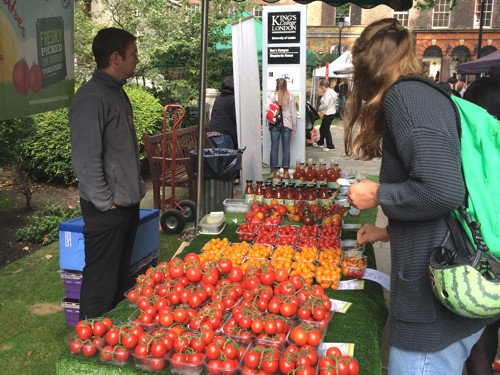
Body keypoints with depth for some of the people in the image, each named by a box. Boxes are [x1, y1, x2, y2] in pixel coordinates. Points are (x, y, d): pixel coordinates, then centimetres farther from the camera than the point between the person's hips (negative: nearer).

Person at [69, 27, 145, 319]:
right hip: (107, 208, -9)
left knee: (120, 277, 20)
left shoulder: (118, 93, 13)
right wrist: (106, 203, -17)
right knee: (101, 284, 2)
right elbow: (86, 159, -21)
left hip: (128, 204, 9)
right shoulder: (92, 98, -18)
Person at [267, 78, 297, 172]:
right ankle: (285, 168, 12)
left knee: (274, 147, 6)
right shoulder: (290, 97, 0)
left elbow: (267, 108, -12)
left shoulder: (273, 95, -5)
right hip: (287, 125, 1)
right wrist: (294, 127, 8)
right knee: (286, 147, 9)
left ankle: (274, 168, 9)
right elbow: (293, 113, 2)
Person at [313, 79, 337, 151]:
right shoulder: (332, 92, 11)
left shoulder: (327, 93, -20)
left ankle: (330, 146, 10)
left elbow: (325, 104, -26)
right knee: (322, 128, 21)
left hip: (328, 114, -10)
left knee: (326, 129, 1)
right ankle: (320, 143, 37)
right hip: (332, 112, 10)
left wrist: (319, 108, -9)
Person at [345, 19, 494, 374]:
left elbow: (443, 189, -27)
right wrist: (388, 232, 32)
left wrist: (377, 194, -10)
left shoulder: (404, 94, -12)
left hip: (438, 298, -9)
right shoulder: (430, 95, 15)